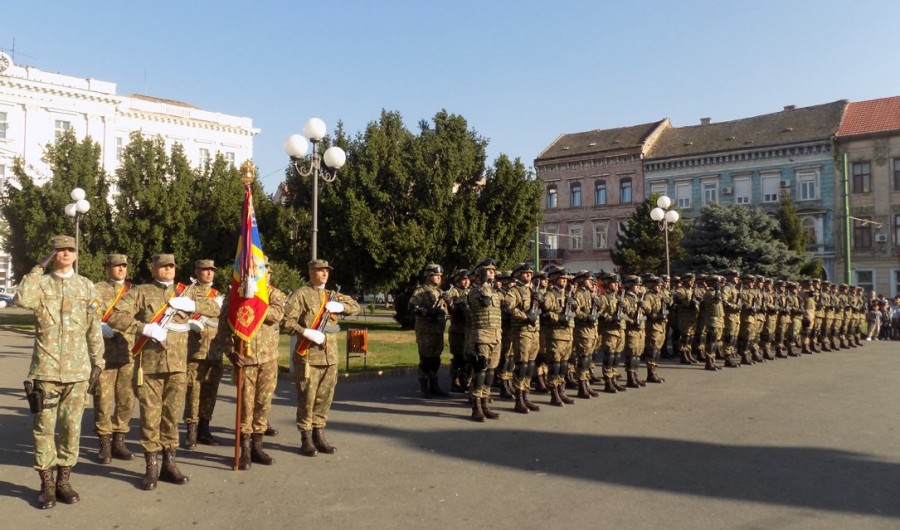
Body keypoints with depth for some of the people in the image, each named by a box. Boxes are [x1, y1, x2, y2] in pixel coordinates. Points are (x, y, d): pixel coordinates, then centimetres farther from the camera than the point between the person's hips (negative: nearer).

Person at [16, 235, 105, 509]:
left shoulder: (86, 286, 8)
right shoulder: (40, 282, 3)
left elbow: (94, 329, 9)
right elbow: (22, 300, -22)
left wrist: (98, 362, 5)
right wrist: (39, 267, -14)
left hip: (78, 370, 2)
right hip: (46, 368, -1)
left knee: (71, 427, 7)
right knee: (44, 427, 3)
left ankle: (63, 480, 18)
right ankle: (46, 484, 14)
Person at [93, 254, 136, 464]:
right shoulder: (98, 290, 4)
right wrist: (101, 327, -20)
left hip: (129, 353, 3)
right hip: (105, 353, -3)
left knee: (126, 399, 5)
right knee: (103, 399, 0)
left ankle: (119, 441, 17)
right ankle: (105, 443, 11)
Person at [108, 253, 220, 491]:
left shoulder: (186, 292, 13)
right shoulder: (140, 292, 3)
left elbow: (214, 308, 9)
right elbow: (116, 316, -7)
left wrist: (192, 304, -9)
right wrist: (145, 328, -18)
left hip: (178, 365, 3)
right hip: (149, 365, -3)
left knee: (172, 415, 9)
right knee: (150, 416, 2)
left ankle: (169, 464, 20)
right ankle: (151, 467, 12)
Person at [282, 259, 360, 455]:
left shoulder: (331, 295, 18)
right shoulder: (301, 294, -3)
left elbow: (355, 307, 17)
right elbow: (286, 321, -11)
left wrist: (340, 306, -2)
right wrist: (306, 332, -21)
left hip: (330, 357, 6)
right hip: (307, 356, -6)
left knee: (325, 398, 10)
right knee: (307, 399, -2)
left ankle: (319, 436, 21)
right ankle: (306, 440, 8)